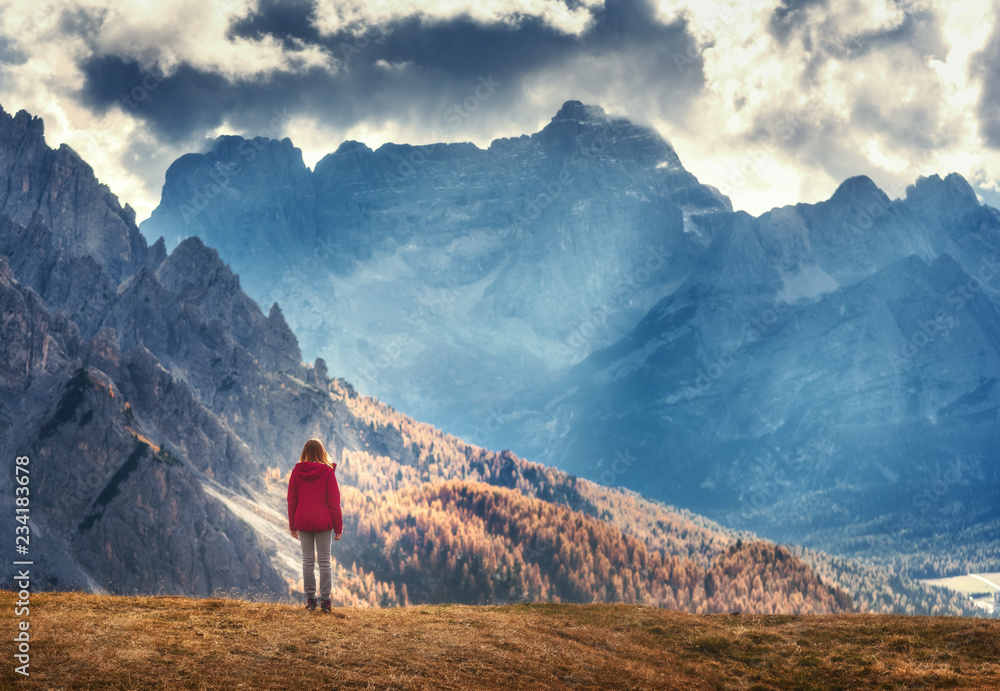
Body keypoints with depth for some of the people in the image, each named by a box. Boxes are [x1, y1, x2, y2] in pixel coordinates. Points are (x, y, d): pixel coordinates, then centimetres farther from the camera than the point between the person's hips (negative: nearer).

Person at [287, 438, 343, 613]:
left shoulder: (296, 472, 0)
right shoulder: (327, 472, -6)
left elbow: (291, 500, 4)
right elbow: (334, 502, -6)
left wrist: (292, 526, 12)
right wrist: (338, 527, 0)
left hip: (303, 522, 2)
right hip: (323, 523, -1)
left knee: (307, 561, 7)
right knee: (324, 562, 4)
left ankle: (310, 599, 7)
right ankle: (325, 599, 2)